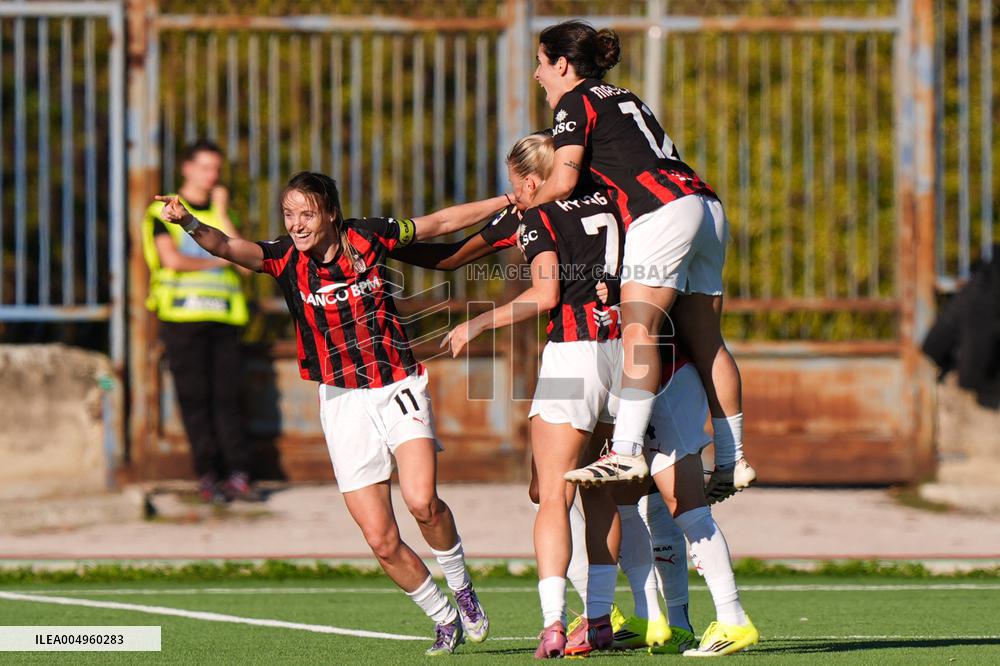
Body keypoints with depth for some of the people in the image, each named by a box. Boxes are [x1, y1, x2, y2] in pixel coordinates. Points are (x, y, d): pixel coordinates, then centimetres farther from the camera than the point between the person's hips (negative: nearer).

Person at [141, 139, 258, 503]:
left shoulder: (219, 212, 19)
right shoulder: (164, 212, 6)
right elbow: (172, 260, -8)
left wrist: (221, 212, 1)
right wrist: (216, 261, 2)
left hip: (222, 317, 3)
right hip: (182, 314, -3)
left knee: (227, 395, -3)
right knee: (195, 398, -5)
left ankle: (237, 474, -8)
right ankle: (208, 476, -3)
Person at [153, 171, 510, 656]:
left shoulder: (369, 238, -4)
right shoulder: (284, 258, -6)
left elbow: (442, 221, 10)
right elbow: (228, 248, -25)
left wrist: (507, 201, 15)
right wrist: (188, 223, -44)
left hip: (398, 388, -1)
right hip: (342, 401, 1)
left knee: (421, 501, -24)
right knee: (381, 540, -4)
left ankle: (461, 587, 3)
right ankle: (445, 620, 18)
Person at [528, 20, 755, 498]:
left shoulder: (575, 103, 4)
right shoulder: (622, 98, 30)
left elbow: (563, 182, -6)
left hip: (663, 212, -9)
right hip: (706, 205, 9)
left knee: (638, 329, -20)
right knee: (705, 341, 10)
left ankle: (626, 452, -35)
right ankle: (731, 461, 10)